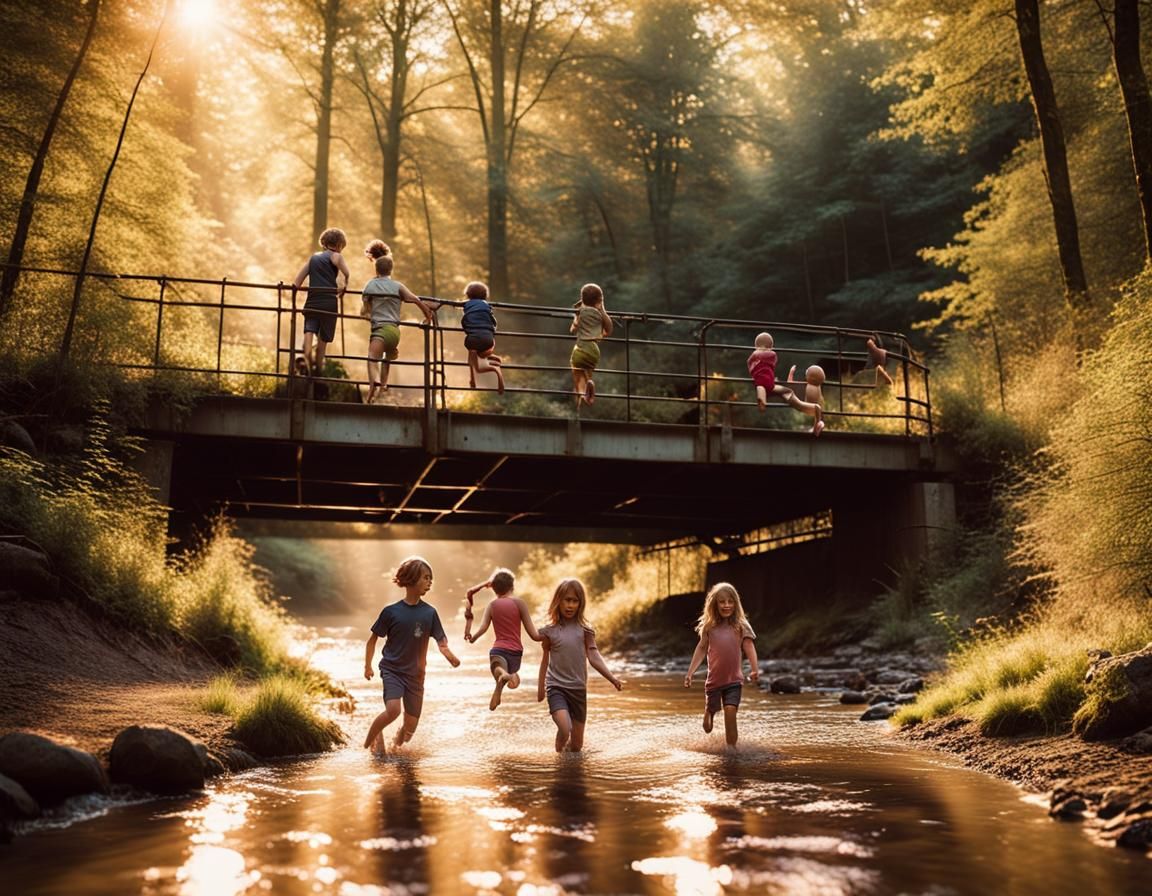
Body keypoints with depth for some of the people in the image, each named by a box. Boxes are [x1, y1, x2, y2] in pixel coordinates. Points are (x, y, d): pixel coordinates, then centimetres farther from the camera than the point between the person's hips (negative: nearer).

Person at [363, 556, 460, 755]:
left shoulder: (429, 612, -2)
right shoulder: (391, 611, -9)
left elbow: (441, 642, -6)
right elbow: (373, 639, 3)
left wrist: (450, 656, -25)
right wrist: (368, 666, 1)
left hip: (415, 673, 3)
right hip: (392, 669, -3)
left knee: (411, 725, 5)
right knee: (393, 709, -27)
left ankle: (398, 743, 39)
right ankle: (370, 739, 0)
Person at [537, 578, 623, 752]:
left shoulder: (585, 630, 0)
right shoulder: (550, 631, -1)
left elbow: (594, 657, -8)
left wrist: (612, 678, -23)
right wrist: (540, 687, 18)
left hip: (578, 689, 2)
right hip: (556, 687, -2)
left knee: (577, 745, 7)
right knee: (564, 729, -27)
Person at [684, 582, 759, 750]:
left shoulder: (740, 626, 0)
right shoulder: (709, 627, 6)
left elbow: (749, 647, -9)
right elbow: (701, 649, 12)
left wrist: (755, 669, -24)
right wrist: (690, 672, 9)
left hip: (734, 679, -2)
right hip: (714, 679, 2)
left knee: (730, 711, -16)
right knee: (710, 712, 11)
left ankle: (731, 748, -10)